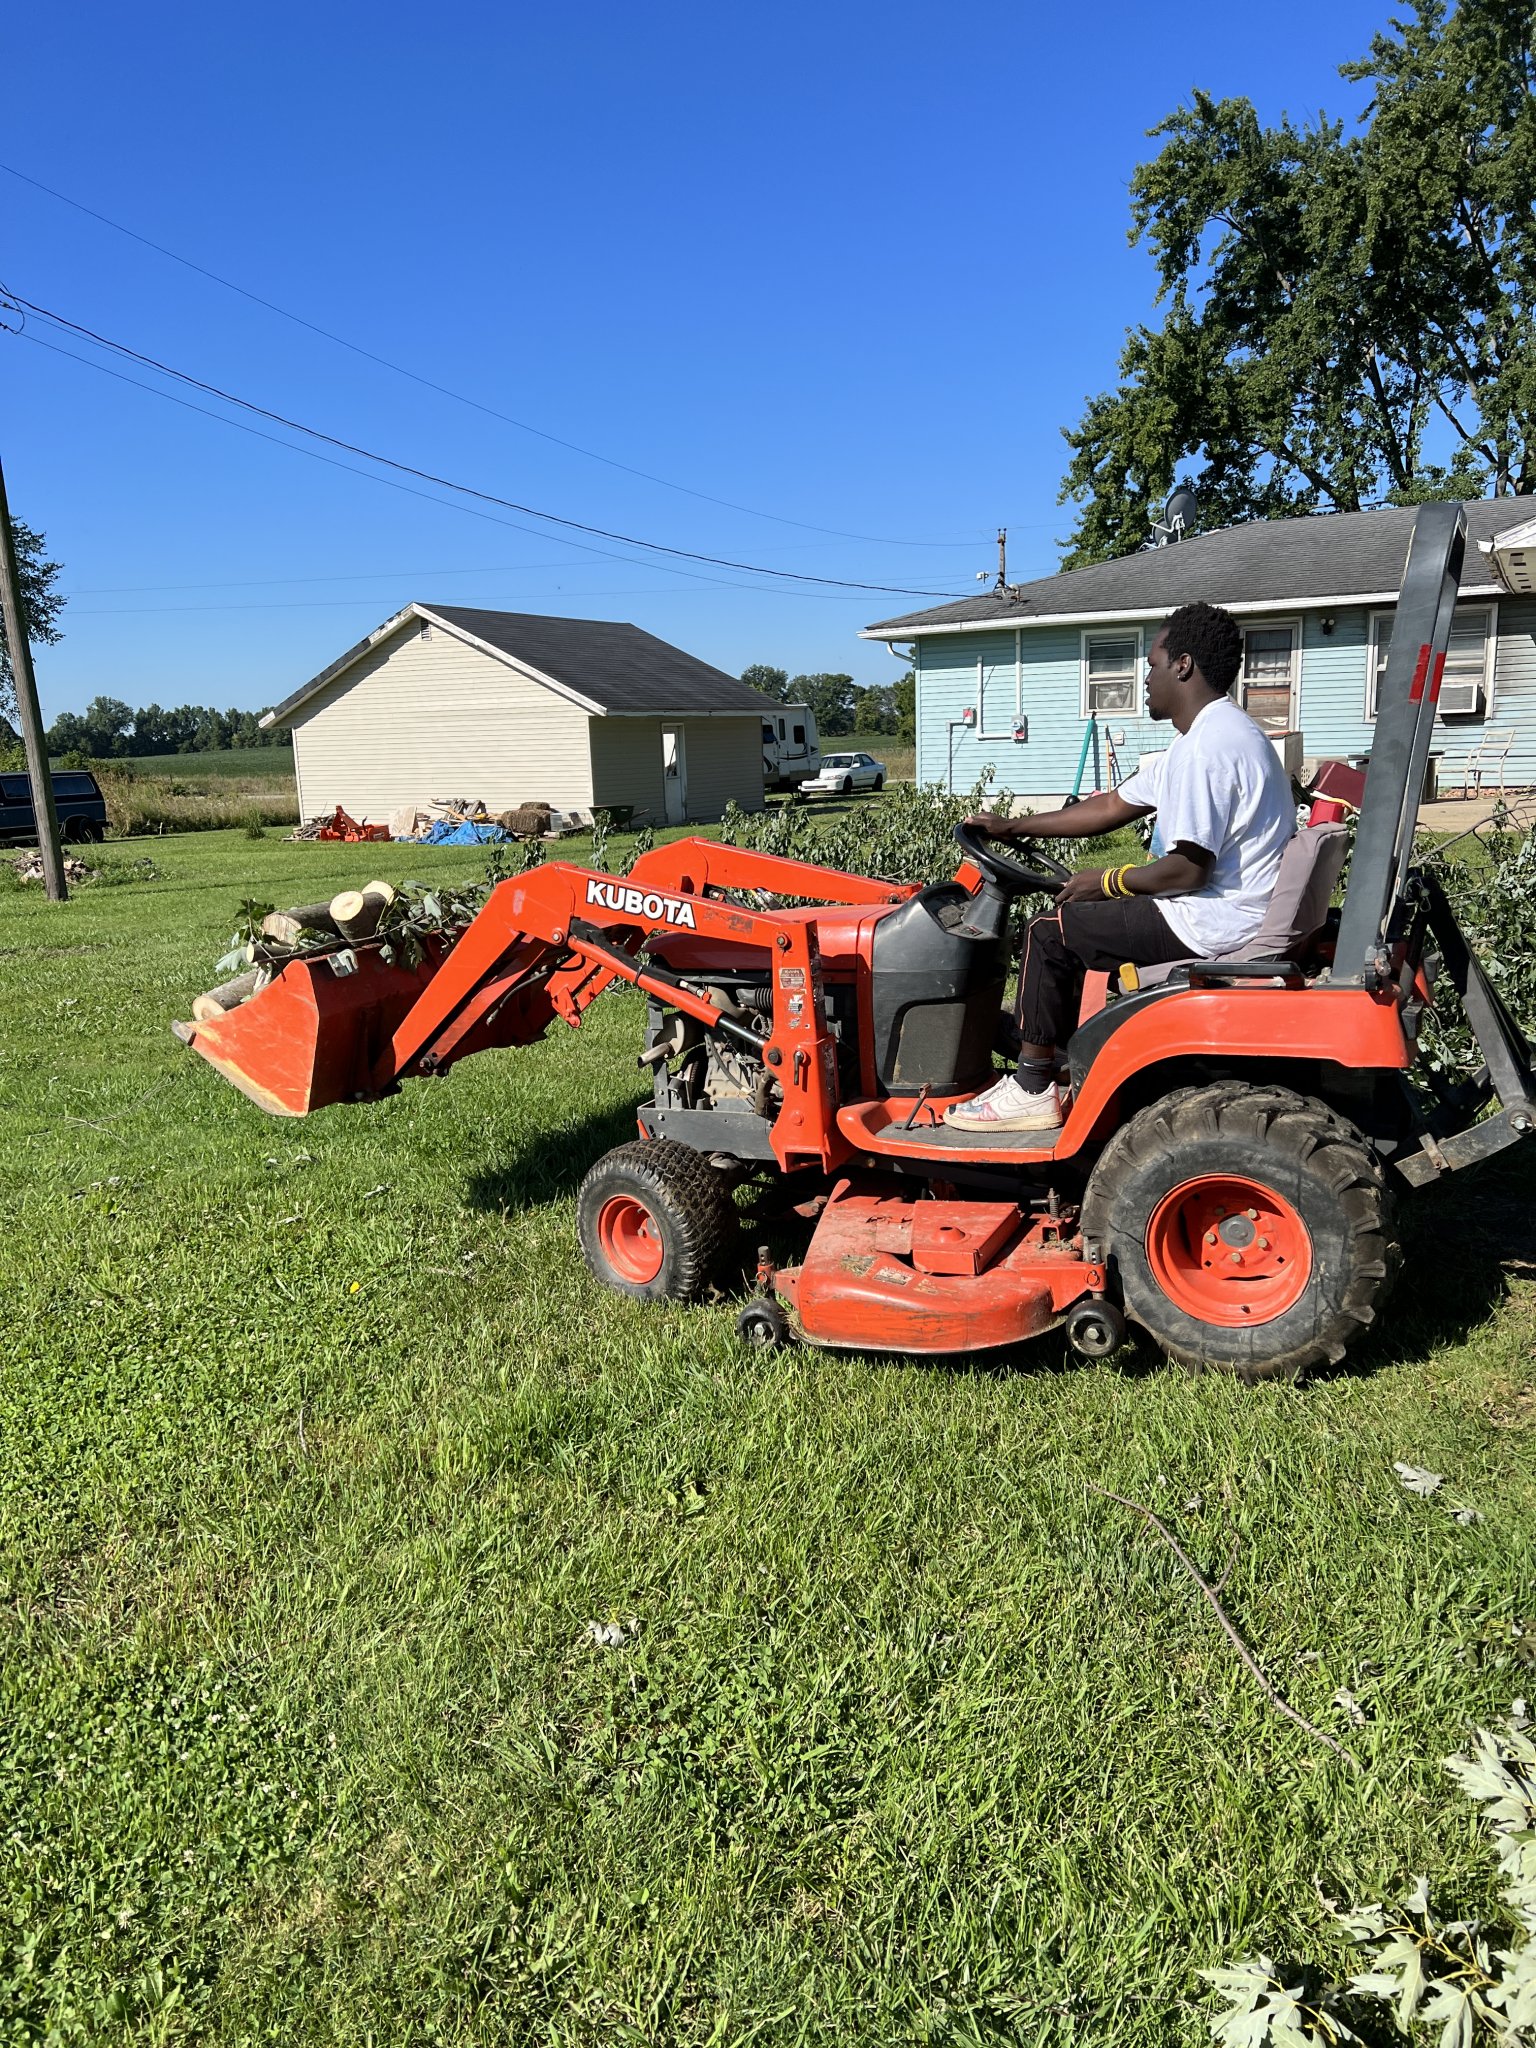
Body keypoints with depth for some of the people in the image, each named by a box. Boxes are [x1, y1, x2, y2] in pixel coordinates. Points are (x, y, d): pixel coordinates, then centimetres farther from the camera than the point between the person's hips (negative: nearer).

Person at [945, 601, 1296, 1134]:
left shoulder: (1208, 746, -20)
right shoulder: (1212, 733, 16)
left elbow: (1187, 869, -25)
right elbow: (1113, 806, 19)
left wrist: (1108, 881, -7)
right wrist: (1013, 827, 19)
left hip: (1216, 924, -11)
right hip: (1232, 912, 11)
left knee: (1051, 930, -5)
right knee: (1079, 915, 20)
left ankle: (1032, 1090, 3)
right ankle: (1060, 1062, 22)